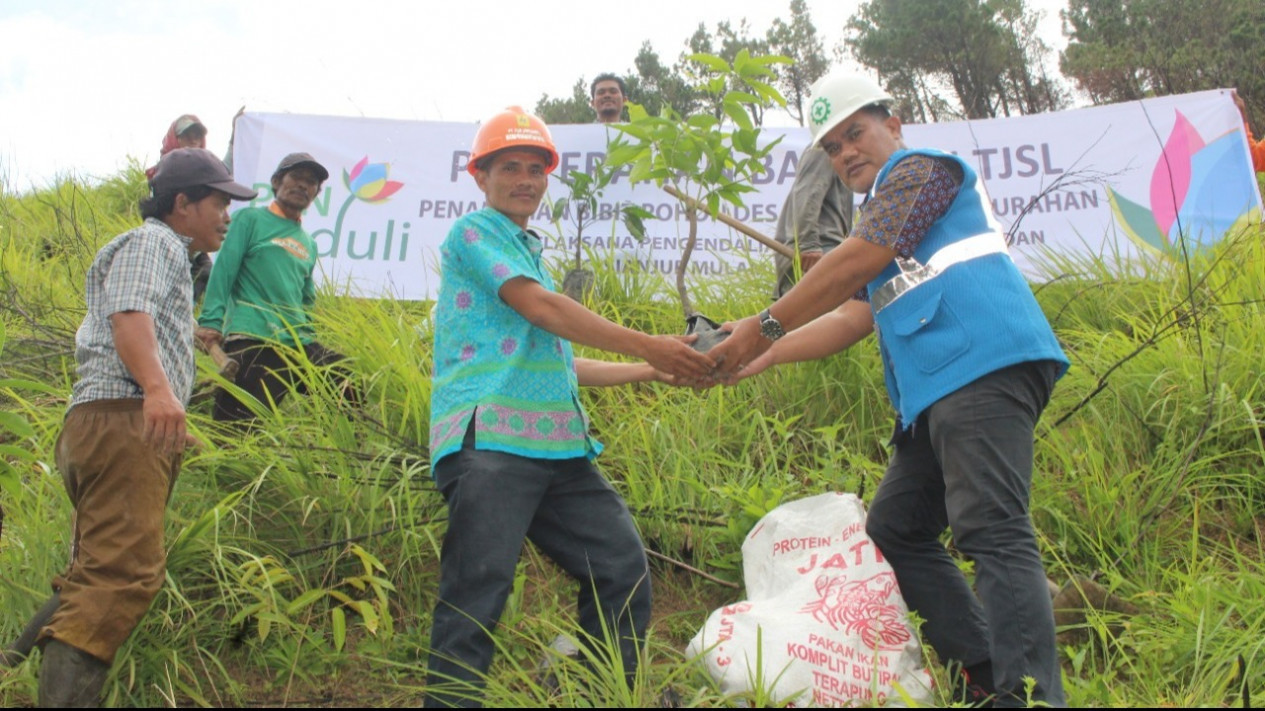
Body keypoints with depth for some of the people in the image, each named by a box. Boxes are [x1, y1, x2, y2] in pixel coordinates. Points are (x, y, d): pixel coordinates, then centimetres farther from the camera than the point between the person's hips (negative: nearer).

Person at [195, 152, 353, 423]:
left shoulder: (308, 244, 24)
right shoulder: (250, 219, 7)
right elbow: (224, 270, -3)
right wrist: (210, 322, -15)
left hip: (298, 345, 6)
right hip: (250, 341, -6)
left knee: (352, 389, -4)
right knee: (237, 429, -14)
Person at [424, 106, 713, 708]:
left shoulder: (528, 253, 28)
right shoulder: (473, 232, 3)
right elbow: (540, 308, -9)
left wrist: (655, 373, 23)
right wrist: (648, 347, -8)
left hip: (559, 450, 9)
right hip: (490, 441, -8)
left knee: (622, 572, 4)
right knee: (476, 595, -13)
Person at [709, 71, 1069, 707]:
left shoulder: (921, 168, 3)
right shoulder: (884, 222, 32)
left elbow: (855, 262, -9)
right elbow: (855, 315, 25)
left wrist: (766, 326, -4)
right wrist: (763, 356, 17)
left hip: (985, 367, -11)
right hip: (937, 392, 11)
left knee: (992, 532, -20)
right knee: (894, 532, 11)